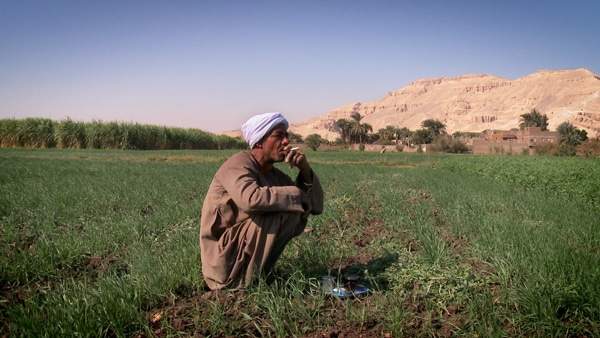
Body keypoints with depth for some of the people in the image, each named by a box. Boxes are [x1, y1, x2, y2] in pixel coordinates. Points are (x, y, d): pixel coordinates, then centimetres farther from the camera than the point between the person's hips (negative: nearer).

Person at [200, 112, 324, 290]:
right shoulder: (240, 163, -14)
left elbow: (316, 206, 7)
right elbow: (251, 199, -36)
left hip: (245, 254, 8)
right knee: (287, 212, -20)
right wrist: (297, 195, -22)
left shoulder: (275, 175, 9)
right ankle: (248, 281, -9)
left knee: (297, 215, 5)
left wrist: (305, 170, -8)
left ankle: (258, 273, 6)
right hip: (225, 261, -8)